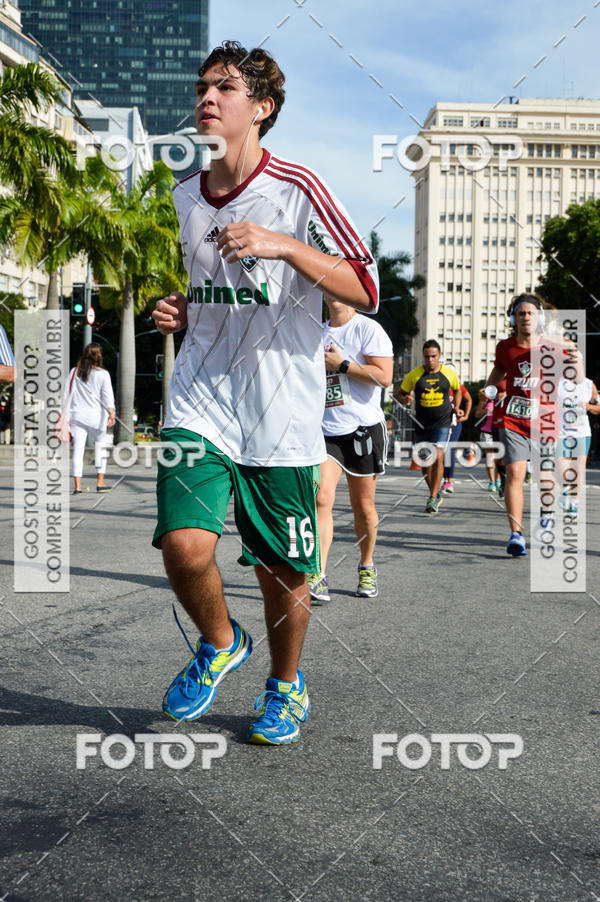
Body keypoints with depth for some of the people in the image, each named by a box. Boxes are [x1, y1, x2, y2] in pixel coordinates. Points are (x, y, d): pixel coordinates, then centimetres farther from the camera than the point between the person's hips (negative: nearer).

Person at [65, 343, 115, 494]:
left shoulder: (74, 372, 6)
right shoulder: (103, 374, -2)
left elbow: (67, 394, 8)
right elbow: (107, 396, -8)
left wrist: (65, 414, 12)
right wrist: (111, 414, -10)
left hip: (77, 415, 2)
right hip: (95, 416, -2)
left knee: (78, 449, 0)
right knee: (100, 446, 14)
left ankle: (77, 486, -4)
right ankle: (100, 482, 14)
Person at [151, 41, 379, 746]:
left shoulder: (296, 188, -6)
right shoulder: (186, 196, 11)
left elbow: (364, 290, -12)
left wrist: (285, 245, -25)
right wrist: (182, 313, 6)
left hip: (282, 410, -3)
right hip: (200, 400, 4)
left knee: (282, 569, 5)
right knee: (184, 543, -16)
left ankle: (287, 686, 33)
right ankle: (220, 643, 16)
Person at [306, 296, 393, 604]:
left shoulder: (368, 328, -3)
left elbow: (384, 376, -15)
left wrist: (341, 364, -14)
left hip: (363, 427, -3)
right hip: (325, 430, 4)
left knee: (363, 506, 7)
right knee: (321, 499, -14)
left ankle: (366, 567, 29)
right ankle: (317, 576, -15)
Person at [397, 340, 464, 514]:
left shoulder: (450, 373, 0)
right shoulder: (414, 375, -3)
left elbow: (457, 390, 20)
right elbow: (400, 394, 6)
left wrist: (456, 408, 6)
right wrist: (405, 400, -17)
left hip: (443, 423, -2)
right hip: (421, 425, 2)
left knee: (438, 456, -18)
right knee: (425, 462, 7)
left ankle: (433, 499, -13)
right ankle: (435, 494, 28)